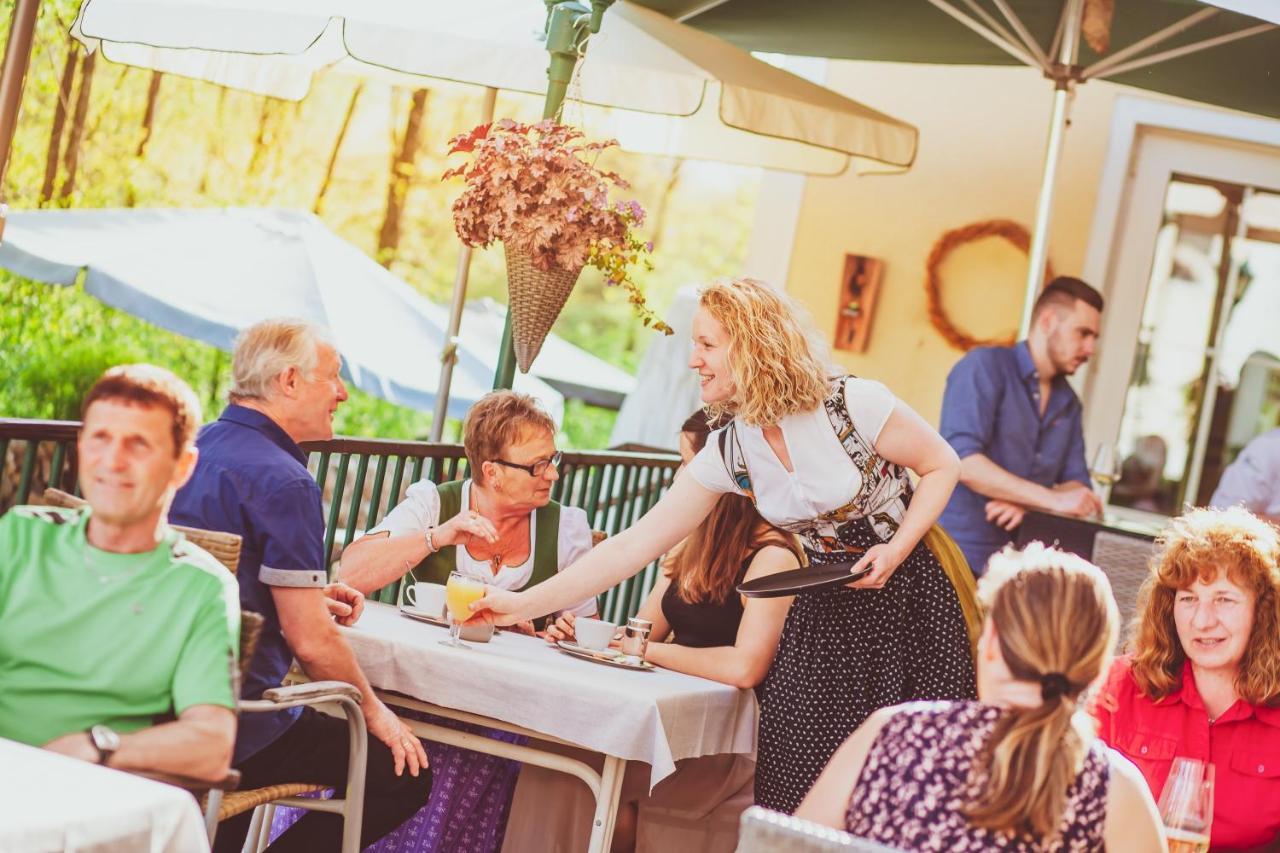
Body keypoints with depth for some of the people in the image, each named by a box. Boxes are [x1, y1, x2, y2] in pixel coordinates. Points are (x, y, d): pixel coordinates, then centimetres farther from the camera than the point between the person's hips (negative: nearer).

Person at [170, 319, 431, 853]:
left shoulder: (198, 447, 8)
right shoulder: (283, 482, -18)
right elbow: (312, 641, -19)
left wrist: (308, 596, 15)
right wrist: (374, 711, -4)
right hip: (235, 727, -9)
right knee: (405, 771, -2)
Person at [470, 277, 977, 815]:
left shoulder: (854, 404, -16)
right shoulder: (728, 453, -4)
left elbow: (942, 466, -4)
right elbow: (636, 544, -4)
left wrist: (896, 550, -18)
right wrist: (525, 604, -9)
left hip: (906, 595, -4)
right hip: (826, 610, 4)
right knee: (797, 781, -4)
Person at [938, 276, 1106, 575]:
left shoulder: (1068, 402, 15)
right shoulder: (985, 366, -6)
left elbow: (1076, 485, 10)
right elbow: (962, 461, -18)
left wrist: (1028, 504, -12)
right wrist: (1052, 498, -21)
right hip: (956, 555, -7)